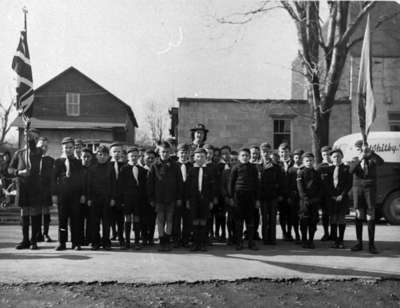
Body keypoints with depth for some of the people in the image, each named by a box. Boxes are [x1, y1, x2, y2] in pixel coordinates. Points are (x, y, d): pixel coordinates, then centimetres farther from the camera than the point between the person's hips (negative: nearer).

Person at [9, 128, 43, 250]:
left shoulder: (38, 152, 7)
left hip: (35, 187, -2)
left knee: (35, 214, -2)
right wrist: (19, 172, -7)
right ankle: (25, 240, 16)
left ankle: (34, 241, 7)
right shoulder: (19, 153, 10)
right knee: (24, 214, 8)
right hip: (22, 186, 2)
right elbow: (10, 169, 7)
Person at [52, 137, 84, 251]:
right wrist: (54, 194, -3)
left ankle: (76, 243, 6)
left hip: (75, 194, 1)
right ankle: (62, 243, 8)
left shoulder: (78, 162, 13)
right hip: (61, 194, -1)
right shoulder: (58, 161, 8)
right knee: (62, 219, 1)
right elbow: (53, 178, 5)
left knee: (75, 219, 0)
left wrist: (82, 194, 3)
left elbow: (81, 179, 12)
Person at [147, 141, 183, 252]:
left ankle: (167, 241, 14)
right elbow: (150, 183, 3)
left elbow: (179, 182, 5)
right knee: (160, 220, 3)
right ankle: (162, 242, 10)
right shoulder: (155, 166, 0)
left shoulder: (174, 166, 2)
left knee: (169, 220, 6)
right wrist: (151, 199, 0)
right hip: (159, 198, -1)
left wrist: (179, 198, 1)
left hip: (171, 198, 1)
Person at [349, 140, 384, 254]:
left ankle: (371, 244, 1)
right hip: (357, 188, 2)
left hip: (370, 188, -2)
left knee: (370, 215, -3)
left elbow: (380, 162, -19)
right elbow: (351, 170, -12)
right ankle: (359, 243, 10)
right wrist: (359, 160, -26)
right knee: (359, 215, 4)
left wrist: (370, 152, -30)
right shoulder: (355, 160, 8)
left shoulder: (371, 158, 4)